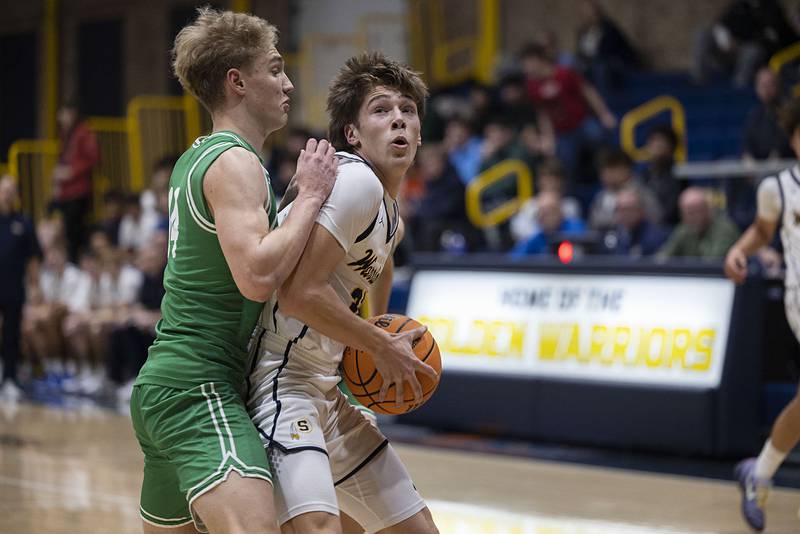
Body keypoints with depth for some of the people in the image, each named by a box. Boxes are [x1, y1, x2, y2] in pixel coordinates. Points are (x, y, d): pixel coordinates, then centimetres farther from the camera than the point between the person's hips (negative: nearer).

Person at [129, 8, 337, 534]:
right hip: (200, 389, -10)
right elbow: (257, 277, -25)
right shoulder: (236, 163, -11)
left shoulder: (197, 159, 19)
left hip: (162, 387, 10)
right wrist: (311, 194, -13)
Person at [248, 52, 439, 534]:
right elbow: (300, 293, -23)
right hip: (280, 383, -10)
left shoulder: (391, 213, 14)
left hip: (326, 389, 10)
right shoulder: (355, 181, -14)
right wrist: (384, 347, -11)